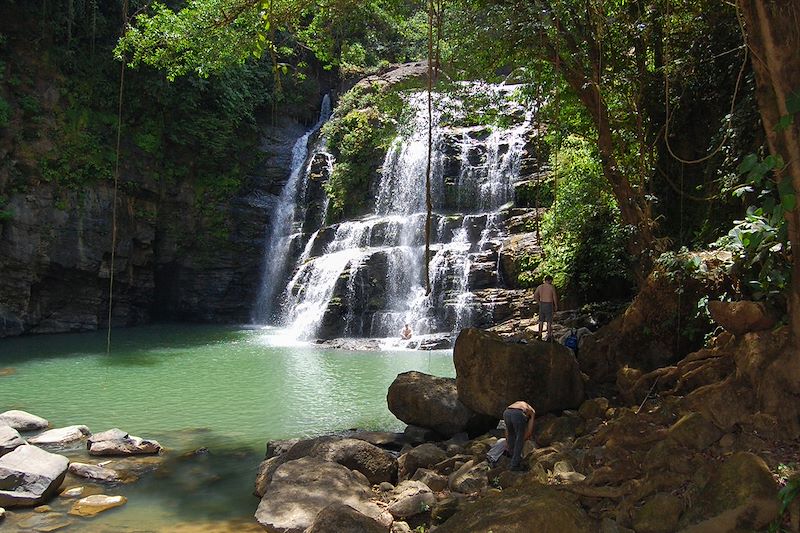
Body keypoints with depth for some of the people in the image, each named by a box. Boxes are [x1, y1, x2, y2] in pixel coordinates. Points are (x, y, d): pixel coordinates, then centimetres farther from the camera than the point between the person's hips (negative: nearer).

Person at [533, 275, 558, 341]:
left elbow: (535, 296, 1)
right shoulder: (552, 287, -10)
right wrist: (556, 306, 3)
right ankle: (549, 335, 7)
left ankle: (540, 335, 18)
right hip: (549, 305, -4)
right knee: (549, 321, 4)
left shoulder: (539, 287, 1)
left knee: (541, 320, 14)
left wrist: (539, 302, 12)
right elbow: (554, 297, -7)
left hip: (541, 304, 4)